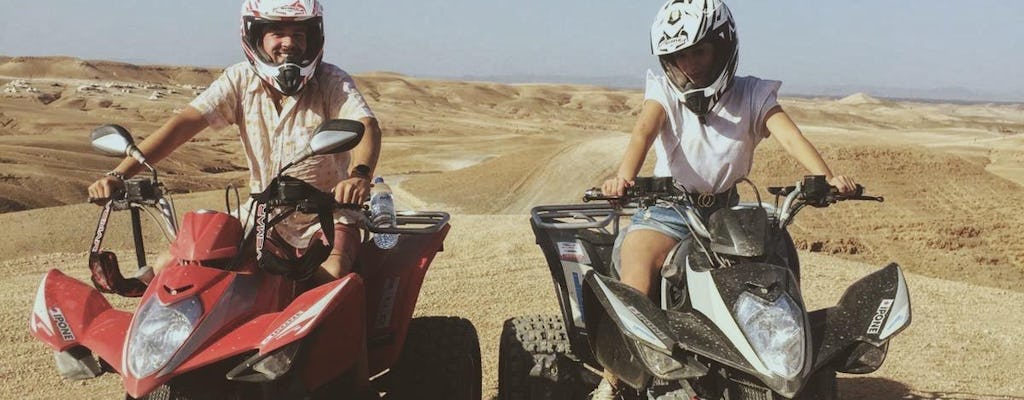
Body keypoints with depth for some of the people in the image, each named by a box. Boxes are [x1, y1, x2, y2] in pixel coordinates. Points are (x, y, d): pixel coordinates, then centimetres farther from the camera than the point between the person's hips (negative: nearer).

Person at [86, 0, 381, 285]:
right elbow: (183, 124, -14)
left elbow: (367, 126, -29)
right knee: (166, 270, -6)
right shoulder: (240, 80, -4)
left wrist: (359, 175, -53)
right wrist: (119, 174, -27)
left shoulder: (333, 83, -12)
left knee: (332, 277, -34)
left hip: (327, 215, -3)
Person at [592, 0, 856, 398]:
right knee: (634, 291, -25)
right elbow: (644, 130, -22)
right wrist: (624, 176, -43)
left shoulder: (752, 95, 0)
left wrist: (826, 177, -36)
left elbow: (790, 135, -16)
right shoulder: (664, 90, -2)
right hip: (666, 209, -2)